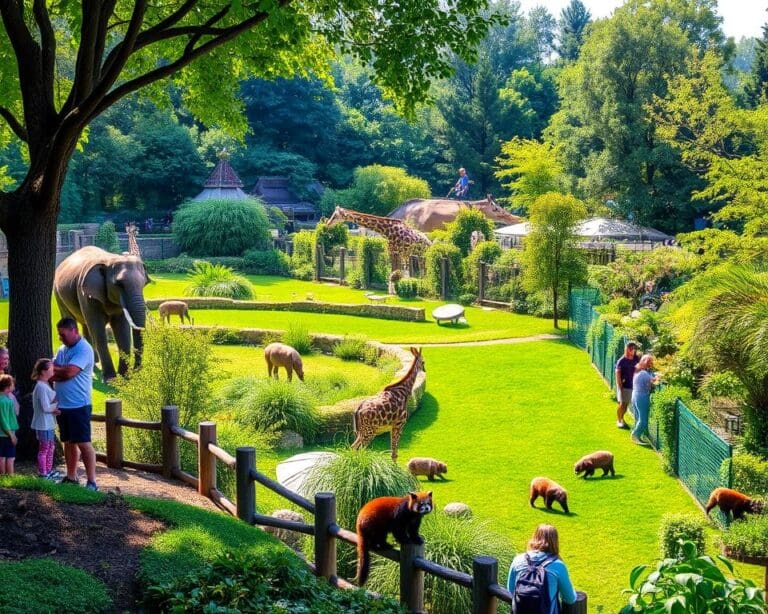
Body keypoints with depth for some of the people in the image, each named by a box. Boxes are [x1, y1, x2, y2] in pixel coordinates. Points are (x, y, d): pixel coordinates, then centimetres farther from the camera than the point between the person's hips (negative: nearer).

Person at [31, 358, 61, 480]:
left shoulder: (45, 385, 10)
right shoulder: (41, 387, -21)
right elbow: (46, 408, -23)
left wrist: (54, 409, -1)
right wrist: (57, 406, -9)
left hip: (48, 424, 10)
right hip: (43, 424, -10)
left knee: (50, 446, 17)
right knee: (44, 449, 0)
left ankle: (48, 471, 28)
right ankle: (43, 474, 8)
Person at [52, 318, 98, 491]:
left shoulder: (84, 349, -12)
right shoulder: (62, 349, 13)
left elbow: (69, 372, -22)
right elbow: (53, 373, 5)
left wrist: (55, 369, -4)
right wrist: (62, 371, -14)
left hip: (78, 405, -8)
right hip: (62, 405, 8)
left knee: (84, 443, -7)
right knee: (68, 442, 14)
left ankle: (91, 482, -5)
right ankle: (71, 478, 23)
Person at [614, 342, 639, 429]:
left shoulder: (636, 359, -1)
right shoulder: (621, 361, -13)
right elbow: (618, 375, -12)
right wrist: (620, 387, -15)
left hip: (633, 385, 4)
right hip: (624, 385, -4)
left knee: (627, 403, 11)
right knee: (622, 403, 1)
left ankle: (622, 418, 28)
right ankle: (618, 420, 16)